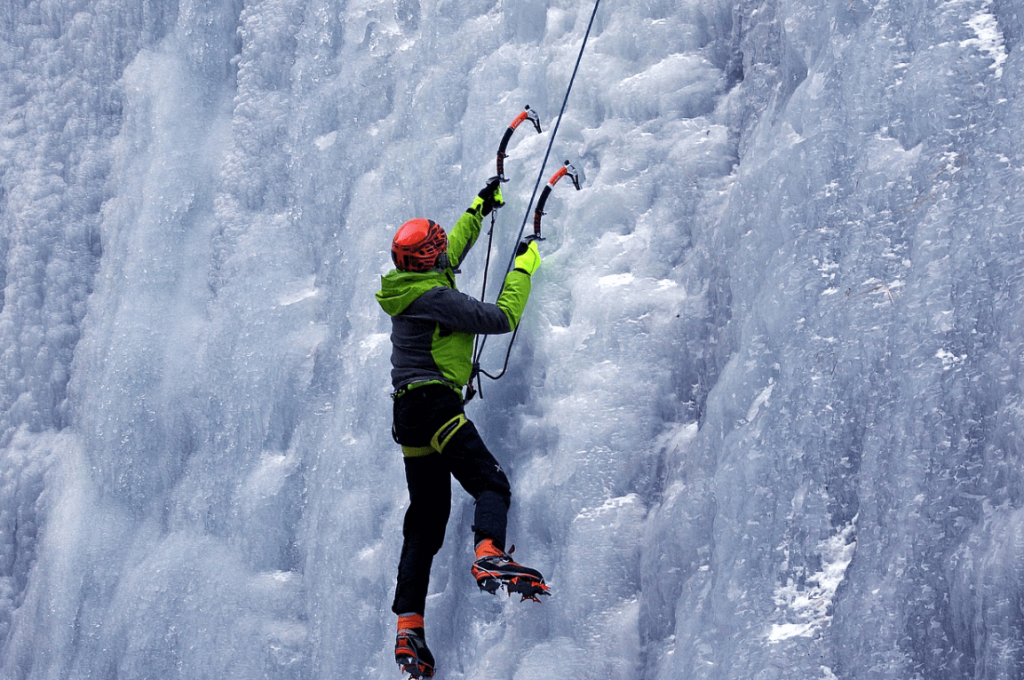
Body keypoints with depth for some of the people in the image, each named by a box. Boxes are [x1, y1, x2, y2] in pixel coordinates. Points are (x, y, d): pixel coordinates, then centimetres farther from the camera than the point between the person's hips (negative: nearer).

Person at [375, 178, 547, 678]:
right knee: (491, 483, -18)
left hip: (408, 413, 9)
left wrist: (481, 207, 41)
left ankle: (408, 627, 5)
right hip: (436, 404, -9)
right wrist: (524, 267, -1)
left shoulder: (408, 288, 16)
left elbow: (452, 251, 34)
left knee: (425, 522, 8)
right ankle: (490, 556, -46)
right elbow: (501, 318, -13)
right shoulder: (436, 297, -11)